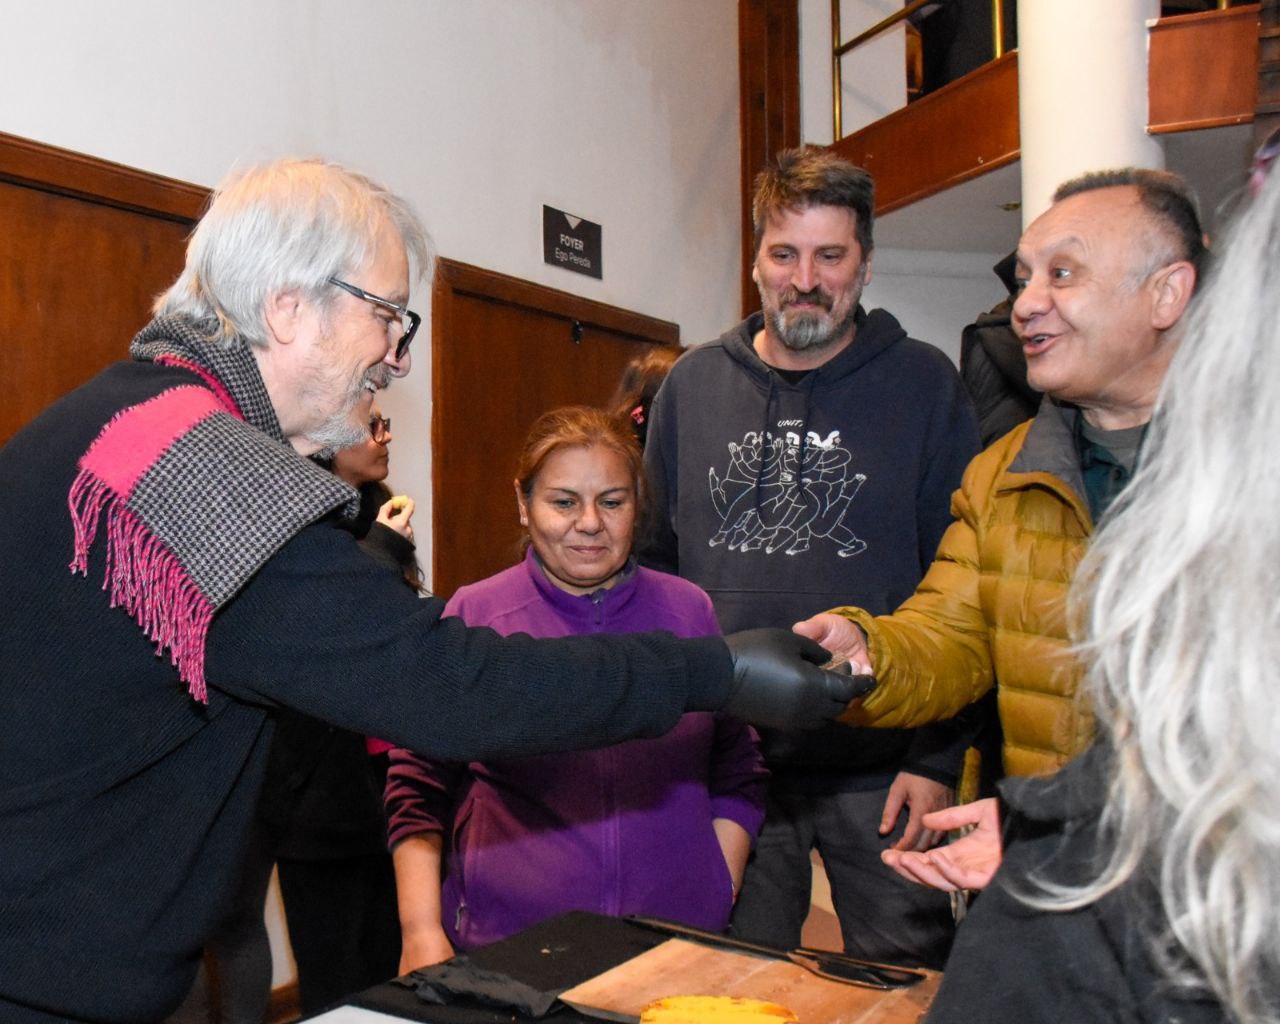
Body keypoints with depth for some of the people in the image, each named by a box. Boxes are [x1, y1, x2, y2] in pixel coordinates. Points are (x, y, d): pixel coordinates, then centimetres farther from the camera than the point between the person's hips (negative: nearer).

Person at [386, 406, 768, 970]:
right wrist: (422, 933, -5)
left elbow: (736, 779, 9)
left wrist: (715, 905, 1)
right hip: (506, 943, -1)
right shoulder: (472, 615, -3)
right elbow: (416, 789, 1)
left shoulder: (690, 611, 3)